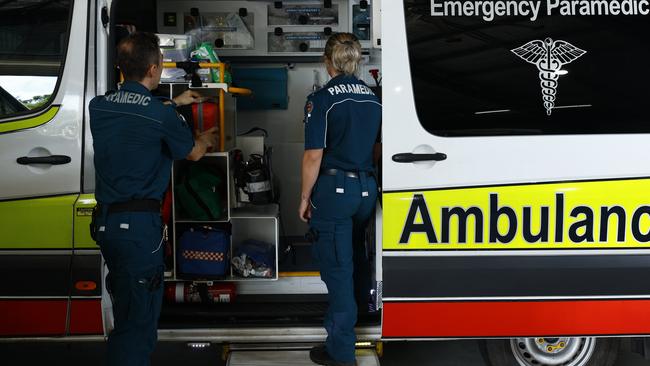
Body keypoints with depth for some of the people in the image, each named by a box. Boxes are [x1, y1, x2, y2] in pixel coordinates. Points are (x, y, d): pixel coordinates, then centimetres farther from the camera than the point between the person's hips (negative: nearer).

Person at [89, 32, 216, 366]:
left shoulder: (98, 107, 5)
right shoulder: (161, 115, -13)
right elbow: (193, 153, 5)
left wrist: (173, 102, 40)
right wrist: (206, 140, 29)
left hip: (104, 221, 7)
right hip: (139, 225, -7)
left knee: (123, 304, 22)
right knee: (138, 317, 0)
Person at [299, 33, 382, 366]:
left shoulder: (322, 99, -13)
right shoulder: (373, 99, 6)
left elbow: (314, 155, -16)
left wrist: (305, 197, -7)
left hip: (334, 188, -6)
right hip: (366, 187, 6)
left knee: (337, 266, -1)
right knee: (356, 252, 27)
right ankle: (361, 306, 47)